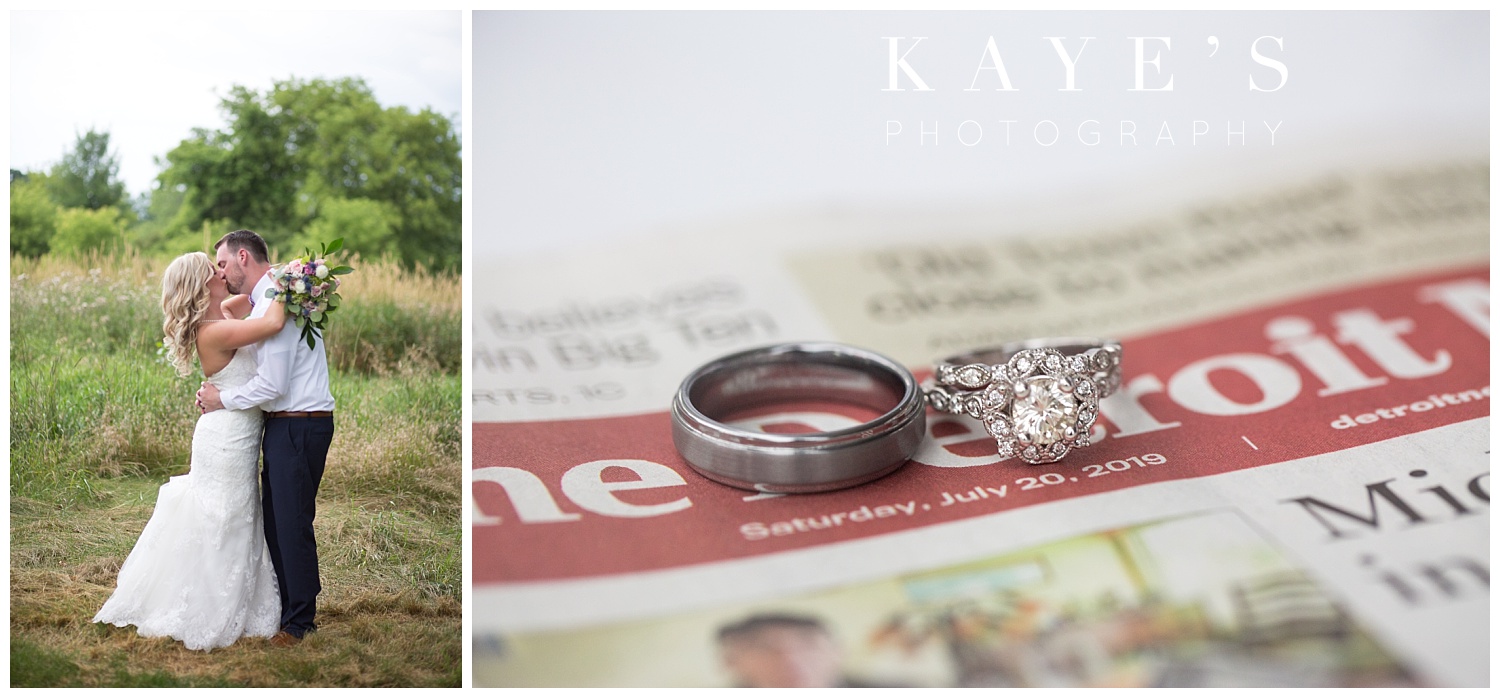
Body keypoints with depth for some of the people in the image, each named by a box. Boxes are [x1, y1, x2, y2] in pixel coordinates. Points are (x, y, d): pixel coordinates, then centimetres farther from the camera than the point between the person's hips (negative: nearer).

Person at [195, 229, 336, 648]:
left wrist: (222, 400, -6)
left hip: (299, 426, -10)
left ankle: (300, 621, 8)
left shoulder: (273, 303, -17)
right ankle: (285, 605, 27)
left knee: (292, 523, -2)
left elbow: (272, 385, -20)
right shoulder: (268, 300, 16)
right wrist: (217, 390, 6)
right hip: (285, 425, 10)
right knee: (274, 519, 15)